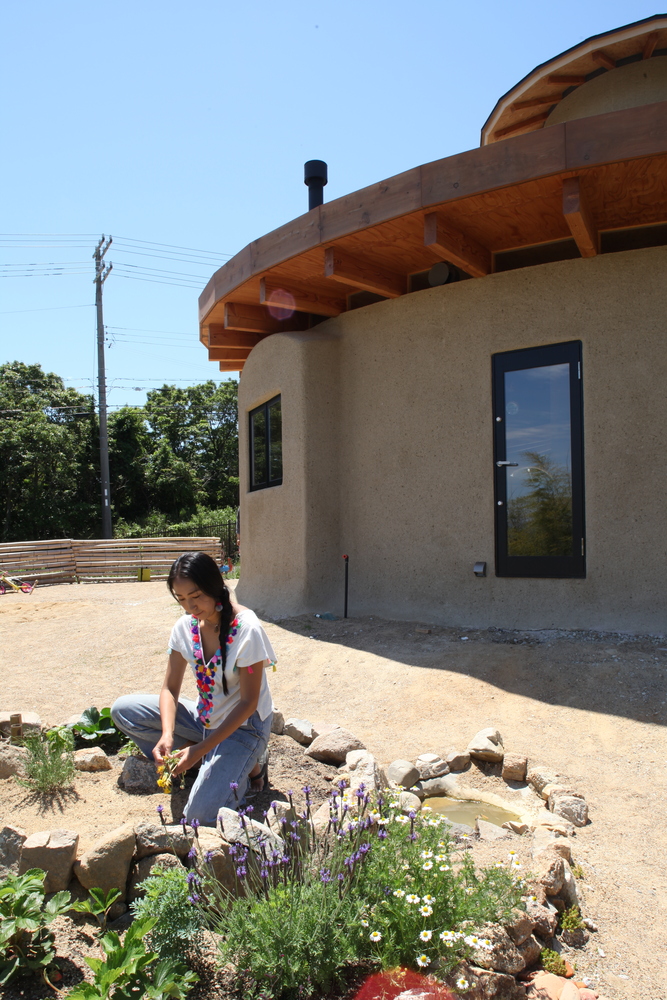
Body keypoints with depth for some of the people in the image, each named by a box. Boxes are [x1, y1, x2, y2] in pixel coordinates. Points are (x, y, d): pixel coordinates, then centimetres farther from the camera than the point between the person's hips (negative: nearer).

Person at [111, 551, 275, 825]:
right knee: (123, 710, -7)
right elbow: (170, 688, -3)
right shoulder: (186, 625, -7)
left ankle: (249, 763, 6)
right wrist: (167, 735, -22)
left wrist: (200, 749, -24)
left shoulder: (246, 628, -24)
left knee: (201, 815, -22)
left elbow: (248, 703, -20)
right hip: (204, 718, 7)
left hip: (243, 726, -6)